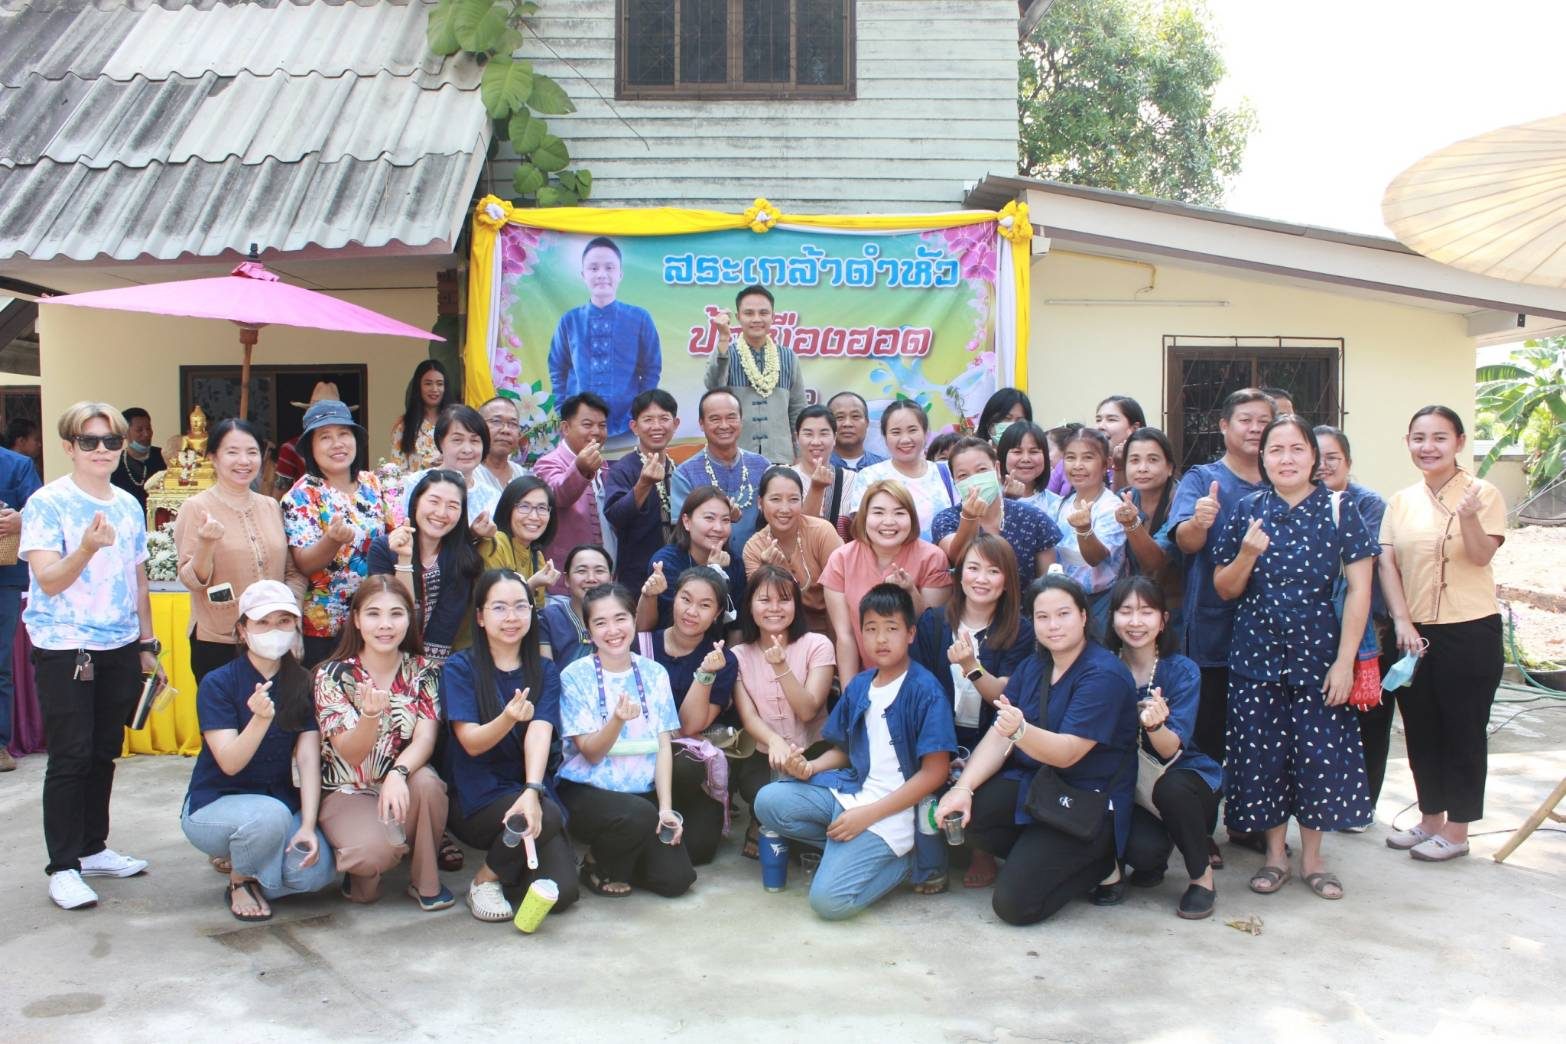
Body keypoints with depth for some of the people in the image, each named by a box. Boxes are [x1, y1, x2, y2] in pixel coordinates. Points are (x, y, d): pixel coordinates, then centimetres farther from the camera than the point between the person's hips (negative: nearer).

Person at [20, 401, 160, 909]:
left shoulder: (129, 505, 10)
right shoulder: (47, 503, -7)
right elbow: (49, 581, -15)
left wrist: (147, 645, 15)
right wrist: (87, 548, -32)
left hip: (120, 649, 5)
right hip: (64, 648, -5)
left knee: (104, 752, 12)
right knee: (71, 756, -4)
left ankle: (93, 848, 26)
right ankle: (63, 867, 5)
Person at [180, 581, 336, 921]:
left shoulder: (304, 684, 0)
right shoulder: (218, 683, -11)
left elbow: (308, 760, -8)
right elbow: (230, 763, -20)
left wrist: (307, 826, -19)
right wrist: (261, 718, -38)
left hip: (281, 801, 4)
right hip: (214, 805, -4)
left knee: (316, 871, -23)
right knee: (271, 815, -37)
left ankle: (239, 855, 10)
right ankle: (240, 882, -4)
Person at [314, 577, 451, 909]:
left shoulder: (422, 673, -2)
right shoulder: (334, 675, -9)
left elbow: (425, 739, -15)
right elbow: (352, 754, -17)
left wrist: (398, 774, -37)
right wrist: (371, 714, -39)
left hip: (401, 785, 3)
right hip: (347, 792, -3)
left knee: (427, 781, -32)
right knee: (377, 848, -33)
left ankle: (426, 880, -9)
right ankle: (363, 872, 7)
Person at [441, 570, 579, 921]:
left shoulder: (544, 671, 6)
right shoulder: (459, 668, -2)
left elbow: (540, 734, -11)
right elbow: (472, 743, -12)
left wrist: (532, 790, -29)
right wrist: (508, 719, -33)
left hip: (527, 790, 3)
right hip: (475, 798, -3)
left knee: (561, 892, -17)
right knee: (548, 816, -32)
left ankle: (510, 860, 15)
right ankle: (485, 879, -5)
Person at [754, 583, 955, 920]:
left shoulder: (925, 691, -12)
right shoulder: (858, 686, 7)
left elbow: (935, 772, -14)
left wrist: (868, 814, -17)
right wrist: (810, 767, -6)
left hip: (893, 808, -7)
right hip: (850, 790, 7)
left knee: (829, 900, -20)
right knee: (768, 802, -14)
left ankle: (901, 858, 5)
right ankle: (851, 849, 1)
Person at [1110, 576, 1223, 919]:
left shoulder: (1183, 671, -12)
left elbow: (1171, 750, -22)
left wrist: (1155, 725, -43)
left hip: (1184, 777, -1)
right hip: (1126, 785, 1)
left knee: (1170, 787, -36)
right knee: (1143, 849, -29)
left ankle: (1202, 876, -10)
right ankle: (1153, 860, 11)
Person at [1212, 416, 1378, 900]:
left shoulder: (1339, 510, -3)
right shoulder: (1247, 511, 2)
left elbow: (1359, 589, -6)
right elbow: (1224, 589, 5)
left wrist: (1344, 660, -12)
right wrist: (1247, 556, -15)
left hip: (1318, 651, -1)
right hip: (1256, 653, 2)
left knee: (1319, 753, 3)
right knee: (1261, 752, 5)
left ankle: (1312, 856, 21)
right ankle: (1275, 854, 22)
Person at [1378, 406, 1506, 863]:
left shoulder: (1483, 493, -6)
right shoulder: (1401, 501, 7)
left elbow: (1482, 556, -17)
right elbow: (1386, 563, 4)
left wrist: (1468, 516, -35)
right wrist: (1402, 620, -7)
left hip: (1470, 631, -5)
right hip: (1414, 633, 5)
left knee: (1463, 730, 4)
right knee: (1420, 729, 14)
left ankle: (1457, 830, 16)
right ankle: (1429, 819, 29)